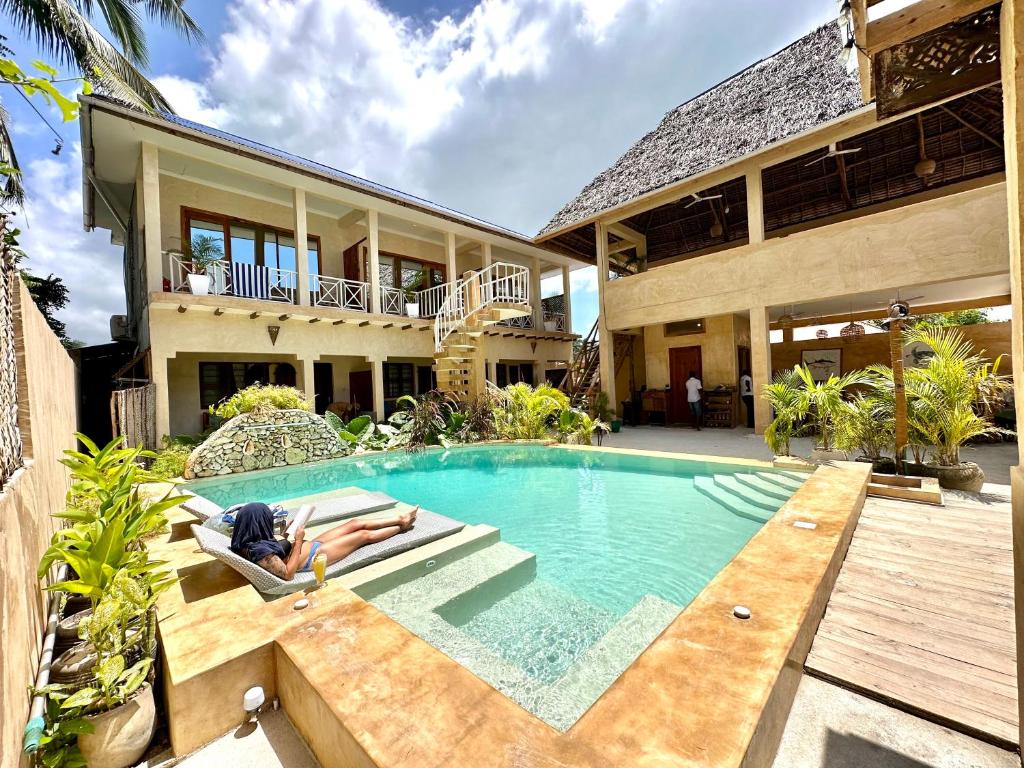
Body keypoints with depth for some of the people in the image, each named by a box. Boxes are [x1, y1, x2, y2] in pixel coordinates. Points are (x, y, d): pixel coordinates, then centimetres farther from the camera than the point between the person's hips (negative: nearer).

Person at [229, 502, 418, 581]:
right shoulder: (259, 551, -30)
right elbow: (288, 574, -28)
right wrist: (298, 541, -25)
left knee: (356, 523, 10)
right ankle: (402, 526, 25)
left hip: (311, 545, 9)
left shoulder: (255, 541, -3)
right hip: (315, 556, -9)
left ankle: (400, 519, 24)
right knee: (364, 535, 2)